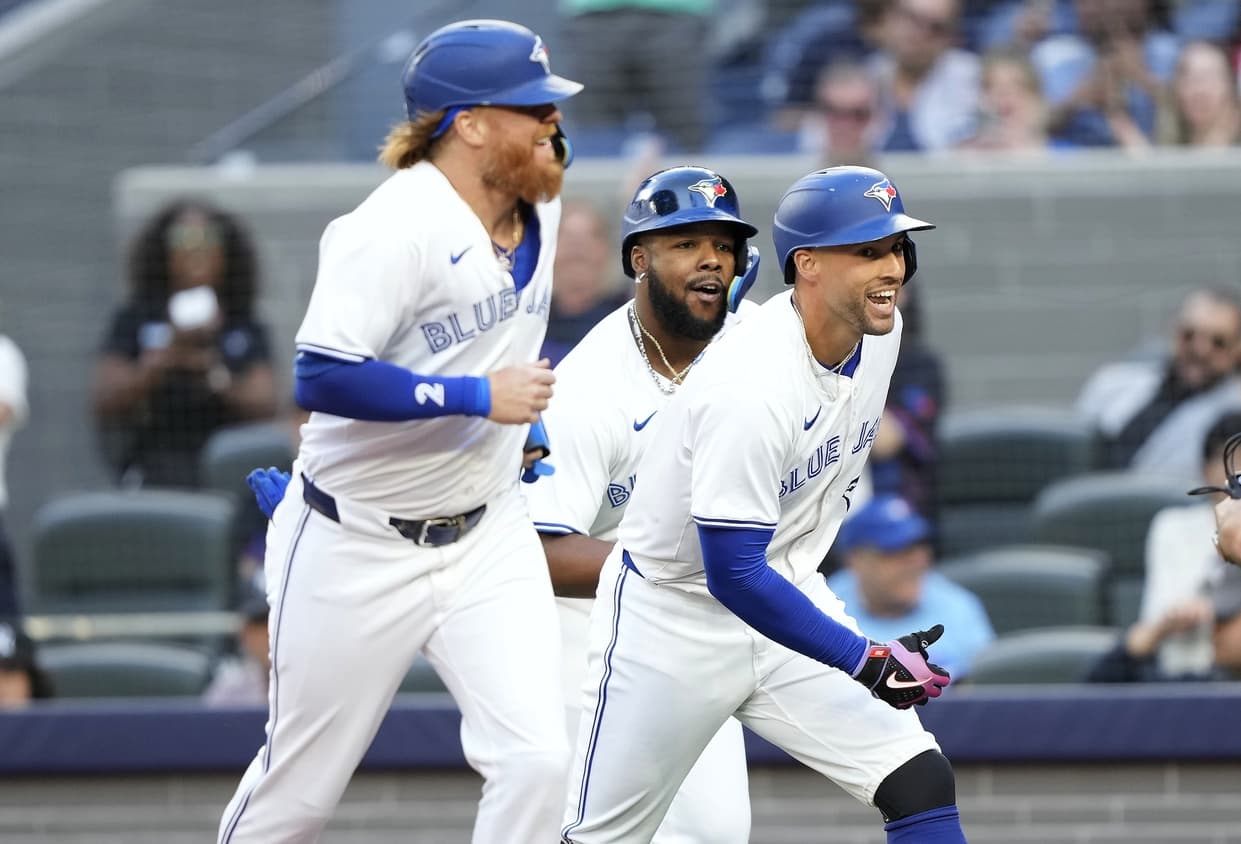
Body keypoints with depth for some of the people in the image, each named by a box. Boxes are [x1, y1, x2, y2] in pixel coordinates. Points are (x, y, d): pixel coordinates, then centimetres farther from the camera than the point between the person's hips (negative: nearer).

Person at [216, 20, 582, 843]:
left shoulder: (540, 203, 3)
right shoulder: (396, 227, -23)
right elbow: (324, 377, -30)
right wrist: (478, 398, -28)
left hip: (488, 535, 6)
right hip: (359, 550, -6)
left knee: (535, 759, -12)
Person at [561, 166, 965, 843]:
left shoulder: (880, 331, -5)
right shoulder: (750, 388, -30)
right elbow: (734, 574, -30)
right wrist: (866, 661, -30)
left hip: (783, 592, 7)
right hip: (671, 620, -7)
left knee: (922, 786, -9)